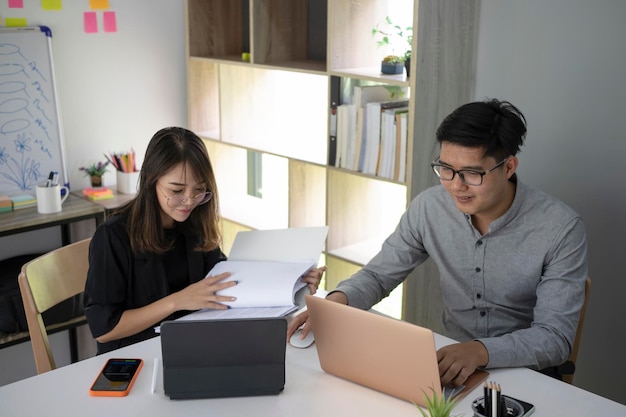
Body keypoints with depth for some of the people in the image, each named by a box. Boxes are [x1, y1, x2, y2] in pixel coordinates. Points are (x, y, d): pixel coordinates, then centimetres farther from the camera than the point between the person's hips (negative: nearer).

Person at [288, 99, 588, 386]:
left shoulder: (561, 229, -18)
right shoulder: (429, 207, -7)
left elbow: (556, 337, -20)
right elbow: (378, 274, 4)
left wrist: (481, 351, -38)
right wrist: (337, 299, -19)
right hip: (449, 364, 3)